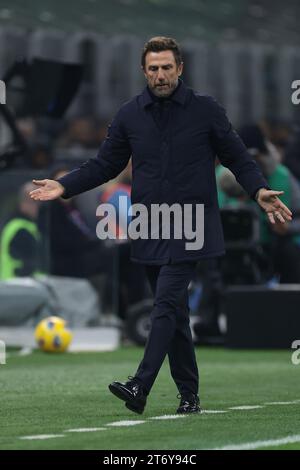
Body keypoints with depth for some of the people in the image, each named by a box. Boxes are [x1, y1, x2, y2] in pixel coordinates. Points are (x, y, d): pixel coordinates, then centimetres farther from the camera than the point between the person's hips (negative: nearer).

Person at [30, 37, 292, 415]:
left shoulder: (206, 110, -1)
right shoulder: (129, 115, 7)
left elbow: (237, 157, 4)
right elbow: (105, 164, 14)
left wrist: (259, 191, -12)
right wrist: (65, 186, 1)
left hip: (190, 227, -4)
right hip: (149, 227, 4)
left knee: (167, 303, -16)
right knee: (173, 312, 8)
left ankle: (140, 387, -25)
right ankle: (189, 394, 15)